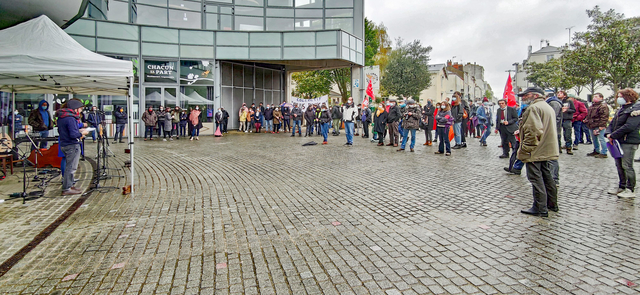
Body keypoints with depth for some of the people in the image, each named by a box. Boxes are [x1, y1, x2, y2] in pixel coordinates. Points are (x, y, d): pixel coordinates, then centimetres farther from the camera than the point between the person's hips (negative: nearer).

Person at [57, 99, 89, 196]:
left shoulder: (61, 117, 13)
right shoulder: (70, 118, -19)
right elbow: (73, 134, -24)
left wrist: (78, 131, 14)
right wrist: (82, 133, -7)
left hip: (64, 144, 10)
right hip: (72, 145, -10)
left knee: (68, 166, 20)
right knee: (71, 168, -4)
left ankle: (69, 185, 29)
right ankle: (67, 189, 1)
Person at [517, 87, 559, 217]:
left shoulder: (534, 108, -16)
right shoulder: (548, 107, 18)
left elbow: (533, 132, -25)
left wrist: (524, 150, -21)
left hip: (535, 151, -10)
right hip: (547, 150, 10)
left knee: (536, 179, -5)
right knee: (547, 176, 18)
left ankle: (541, 209, -1)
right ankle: (552, 203, 28)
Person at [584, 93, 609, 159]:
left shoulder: (603, 106, -12)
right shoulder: (592, 106, 18)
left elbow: (604, 117, -19)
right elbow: (589, 115, 31)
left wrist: (601, 126, -23)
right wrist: (586, 120, 20)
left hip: (599, 126, -10)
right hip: (592, 126, 10)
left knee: (601, 139, -8)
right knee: (595, 139, 18)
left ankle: (603, 153, -2)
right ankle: (596, 151, 30)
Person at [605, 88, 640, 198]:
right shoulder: (621, 109, 16)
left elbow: (629, 127, -22)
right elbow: (612, 123, 15)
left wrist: (613, 136, -19)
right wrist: (608, 133, -4)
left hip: (629, 142, -8)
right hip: (618, 141, 8)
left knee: (627, 166, -4)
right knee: (619, 165, 13)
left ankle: (630, 190, 5)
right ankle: (621, 186, 23)